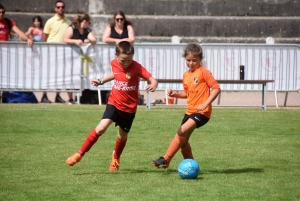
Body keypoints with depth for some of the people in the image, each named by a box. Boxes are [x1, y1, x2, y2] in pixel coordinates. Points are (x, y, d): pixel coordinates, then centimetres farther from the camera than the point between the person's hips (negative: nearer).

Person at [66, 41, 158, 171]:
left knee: (122, 136, 15)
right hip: (114, 103, 1)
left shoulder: (136, 67, -18)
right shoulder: (114, 63, -4)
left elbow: (152, 80, -26)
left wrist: (153, 85, -47)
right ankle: (80, 154, -6)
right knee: (101, 128, -16)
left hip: (129, 108, -1)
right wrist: (101, 81, 14)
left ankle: (116, 158, 45)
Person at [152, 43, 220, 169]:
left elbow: (216, 88, -14)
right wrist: (175, 94, 4)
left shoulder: (203, 72, -10)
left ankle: (166, 159, -16)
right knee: (183, 141, 11)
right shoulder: (186, 75, 12)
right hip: (190, 111, 9)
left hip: (201, 112, -9)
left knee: (181, 133, -21)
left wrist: (206, 103, -22)